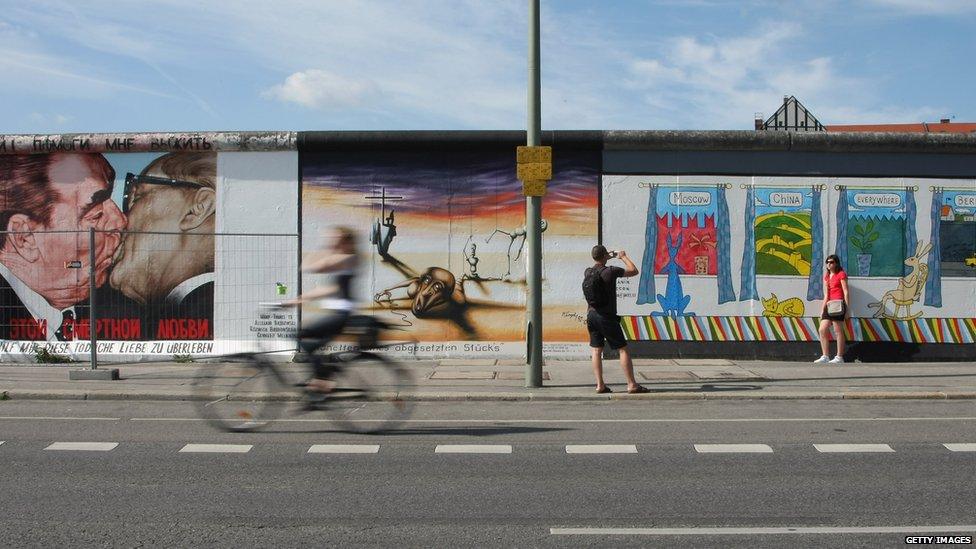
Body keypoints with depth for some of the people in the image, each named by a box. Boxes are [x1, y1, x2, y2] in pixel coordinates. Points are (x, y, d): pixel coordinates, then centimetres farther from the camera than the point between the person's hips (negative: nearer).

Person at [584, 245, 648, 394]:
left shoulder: (587, 273, 4)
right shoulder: (610, 271, -13)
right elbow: (634, 271, -4)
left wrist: (609, 257, 35)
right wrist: (623, 257, 10)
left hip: (592, 315, 6)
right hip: (607, 317, -6)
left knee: (596, 350, 9)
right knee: (623, 349, 1)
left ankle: (600, 385, 6)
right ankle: (632, 384, 2)